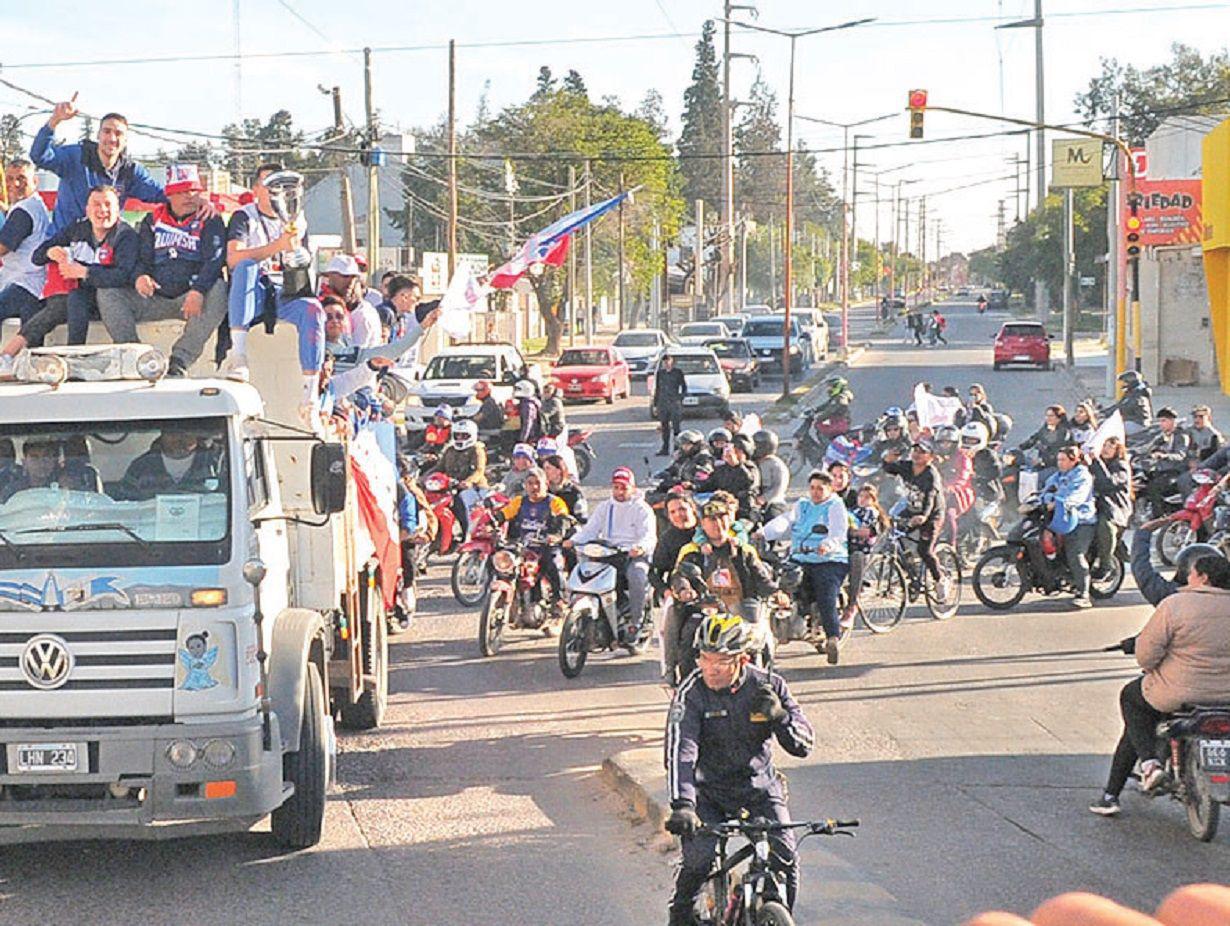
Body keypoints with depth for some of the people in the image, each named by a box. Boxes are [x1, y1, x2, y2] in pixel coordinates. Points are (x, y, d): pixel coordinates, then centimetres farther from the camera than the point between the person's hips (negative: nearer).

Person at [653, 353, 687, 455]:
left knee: (675, 426, -6)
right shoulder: (660, 373, 11)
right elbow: (657, 389, 14)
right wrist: (655, 404, 10)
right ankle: (665, 448, 10)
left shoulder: (678, 373, 1)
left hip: (675, 402, -4)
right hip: (663, 403, 4)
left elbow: (684, 387, 5)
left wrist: (680, 398, -7)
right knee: (664, 427, 4)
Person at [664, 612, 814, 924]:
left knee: (785, 860, -16)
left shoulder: (769, 686, -11)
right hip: (709, 790, -1)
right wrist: (682, 805, -44)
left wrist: (780, 716, -31)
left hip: (759, 786, 2)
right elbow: (680, 753, -28)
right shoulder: (691, 694, -18)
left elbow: (804, 746, -10)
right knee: (697, 864, -19)